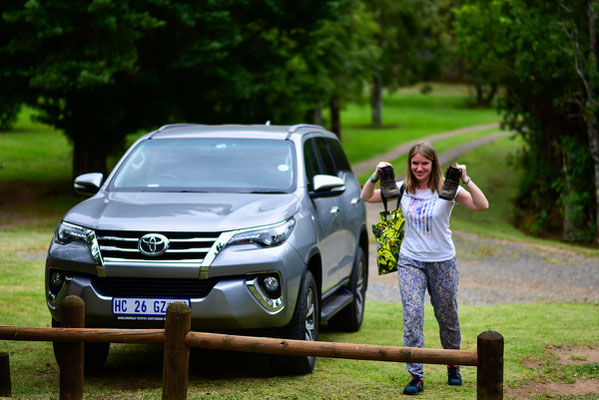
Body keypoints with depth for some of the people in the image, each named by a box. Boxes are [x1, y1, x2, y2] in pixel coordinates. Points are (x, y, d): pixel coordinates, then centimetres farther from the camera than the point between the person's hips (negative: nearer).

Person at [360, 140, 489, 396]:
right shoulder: (403, 189, 0)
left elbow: (482, 206, -19)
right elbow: (366, 198, 3)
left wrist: (466, 180, -29)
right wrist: (376, 176, -13)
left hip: (443, 262, -1)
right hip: (410, 262, 1)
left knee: (447, 318, 11)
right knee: (412, 315, -12)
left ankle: (453, 366, 35)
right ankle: (416, 376, -9)